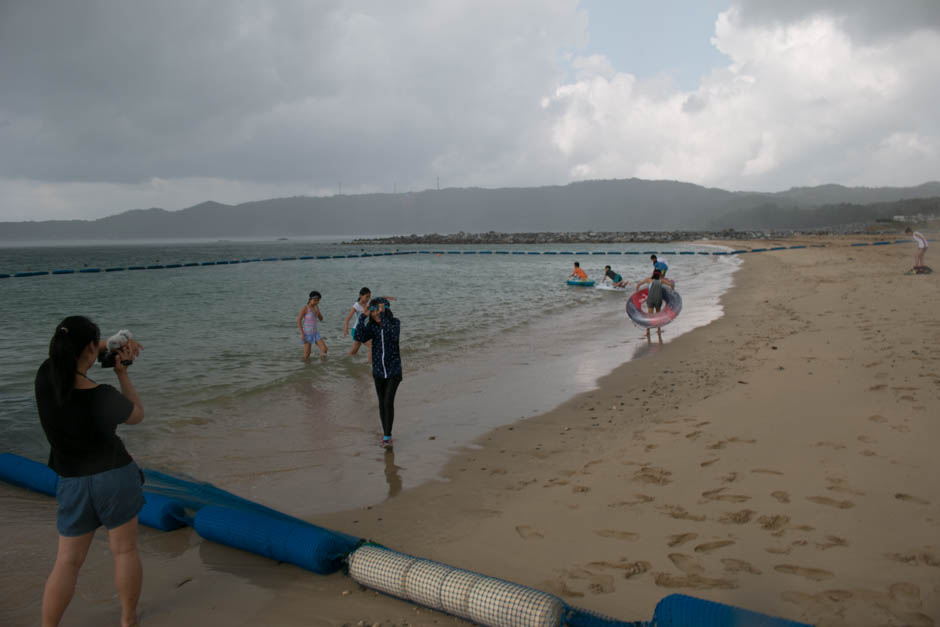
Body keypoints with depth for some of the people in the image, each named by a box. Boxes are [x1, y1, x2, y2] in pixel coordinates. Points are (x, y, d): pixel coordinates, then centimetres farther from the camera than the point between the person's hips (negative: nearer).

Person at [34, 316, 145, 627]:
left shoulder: (45, 377, -13)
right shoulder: (103, 397, -23)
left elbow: (67, 353, 11)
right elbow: (137, 414, -1)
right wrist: (122, 373, 0)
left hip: (73, 484, 3)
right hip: (116, 476, -3)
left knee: (67, 562, 14)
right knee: (125, 551, 14)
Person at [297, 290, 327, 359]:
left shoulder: (316, 307, 3)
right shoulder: (305, 308, -17)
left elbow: (321, 319, 8)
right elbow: (299, 320, -15)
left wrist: (318, 312, -13)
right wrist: (302, 333, -20)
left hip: (315, 333, 6)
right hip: (307, 333, -5)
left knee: (324, 349, -7)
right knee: (307, 355, -3)